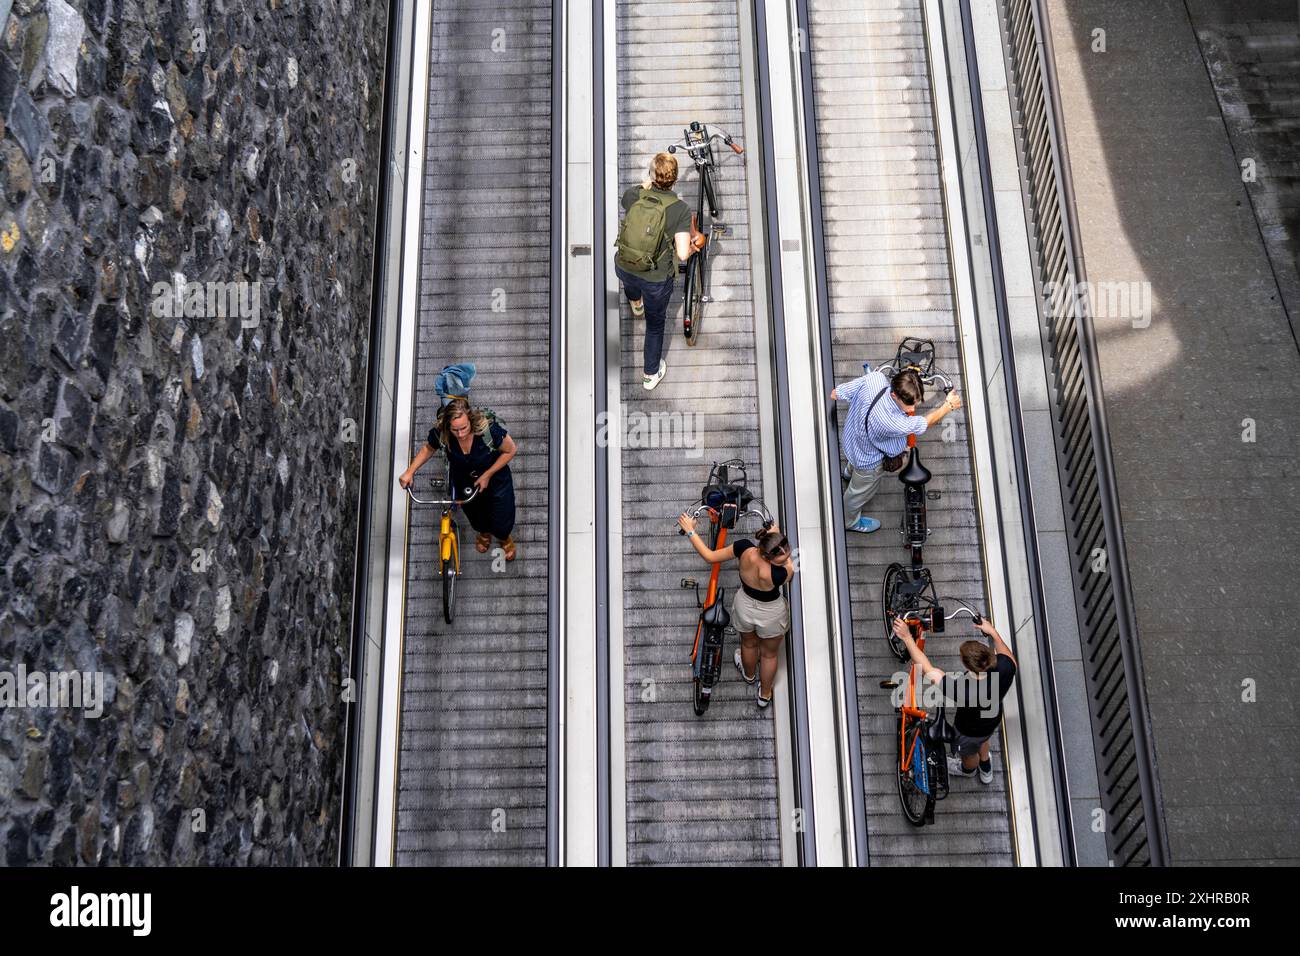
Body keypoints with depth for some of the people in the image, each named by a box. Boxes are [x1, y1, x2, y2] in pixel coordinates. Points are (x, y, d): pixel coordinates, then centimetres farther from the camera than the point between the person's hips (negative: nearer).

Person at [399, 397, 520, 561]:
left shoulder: (488, 429, -39)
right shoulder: (440, 433, -30)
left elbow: (511, 450, -20)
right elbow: (428, 449, -5)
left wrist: (487, 475, -22)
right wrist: (410, 472, -15)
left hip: (495, 479, -2)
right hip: (464, 483, 2)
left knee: (501, 526, 7)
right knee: (477, 520, 23)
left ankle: (505, 538, 47)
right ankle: (484, 533, 62)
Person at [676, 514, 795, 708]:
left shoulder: (744, 548, -37)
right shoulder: (779, 575, -44)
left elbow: (710, 556, -21)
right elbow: (790, 566, -18)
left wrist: (690, 531, -9)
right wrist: (775, 533, -17)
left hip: (744, 608, 3)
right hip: (771, 615, -3)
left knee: (748, 643, 36)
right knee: (769, 654, 30)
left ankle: (749, 675, 67)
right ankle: (765, 694, 55)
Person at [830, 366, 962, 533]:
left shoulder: (875, 378, -35)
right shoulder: (890, 422, -49)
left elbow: (835, 394, -18)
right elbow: (925, 423, -29)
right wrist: (948, 406, -12)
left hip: (852, 437, 6)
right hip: (869, 460, -6)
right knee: (861, 491, 27)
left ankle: (849, 472, 78)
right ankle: (850, 521, 56)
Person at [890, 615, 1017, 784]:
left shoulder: (961, 690, -48)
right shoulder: (1004, 669, -37)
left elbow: (928, 670, -36)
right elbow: (1010, 658, -10)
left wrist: (907, 637, -31)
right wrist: (993, 632, -4)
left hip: (969, 732, -4)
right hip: (993, 720, 4)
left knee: (969, 753, 33)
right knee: (982, 741, 39)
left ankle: (967, 770, 68)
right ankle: (986, 770, 69)